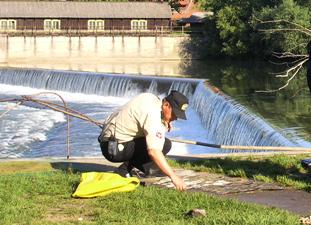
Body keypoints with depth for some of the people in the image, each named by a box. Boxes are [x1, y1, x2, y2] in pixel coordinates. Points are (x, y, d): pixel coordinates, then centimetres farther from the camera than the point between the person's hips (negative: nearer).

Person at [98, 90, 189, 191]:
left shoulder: (151, 98, 5)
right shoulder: (153, 114, -22)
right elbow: (154, 152, -31)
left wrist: (164, 126, 2)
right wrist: (173, 176, -32)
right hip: (114, 149, -10)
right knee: (165, 144, -18)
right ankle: (125, 168, -10)